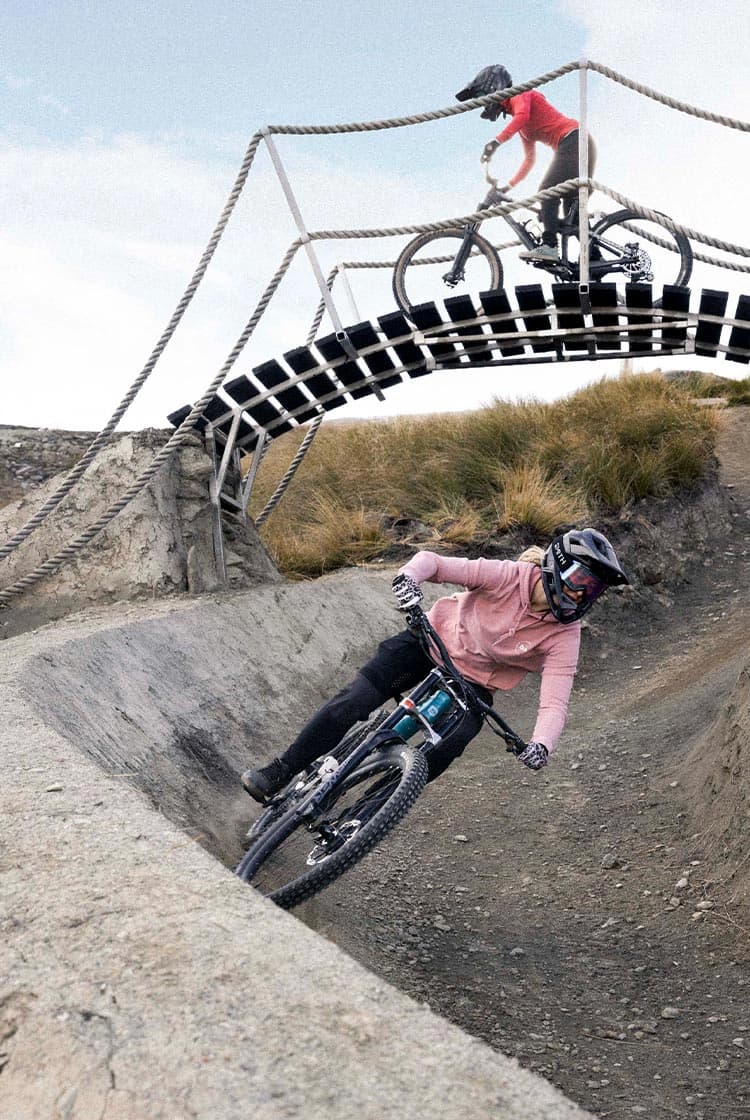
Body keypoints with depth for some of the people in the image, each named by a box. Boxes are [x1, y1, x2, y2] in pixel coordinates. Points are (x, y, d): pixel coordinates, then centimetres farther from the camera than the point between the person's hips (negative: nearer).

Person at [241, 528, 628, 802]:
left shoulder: (565, 635, -20)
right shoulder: (510, 575, -24)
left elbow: (555, 702, -27)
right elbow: (433, 561, -25)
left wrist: (542, 743, -47)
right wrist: (410, 575, -48)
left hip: (474, 684, 1)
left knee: (436, 758, -21)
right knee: (354, 701, -15)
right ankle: (280, 773, 2)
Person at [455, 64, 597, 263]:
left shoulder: (519, 95, -1)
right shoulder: (522, 126, 25)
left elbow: (522, 115, -24)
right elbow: (530, 159, 27)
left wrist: (496, 142, -32)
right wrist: (509, 185, 22)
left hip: (573, 140, -10)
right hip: (577, 145, 10)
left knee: (548, 191, -20)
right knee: (573, 208, 5)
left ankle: (549, 246, -30)